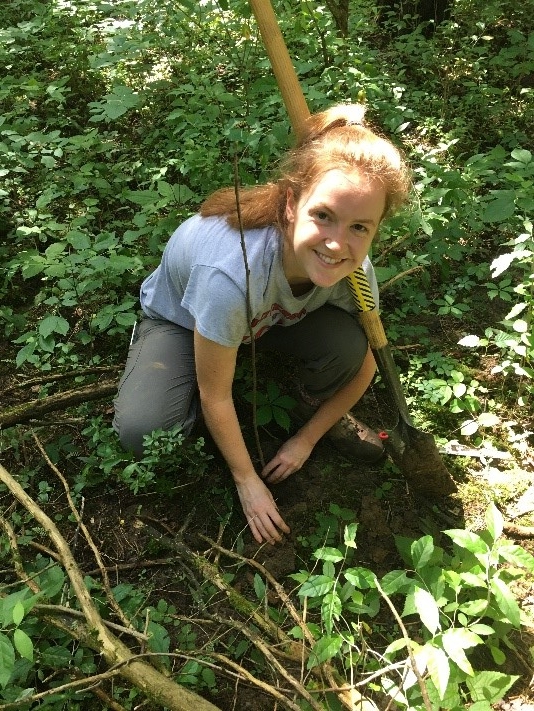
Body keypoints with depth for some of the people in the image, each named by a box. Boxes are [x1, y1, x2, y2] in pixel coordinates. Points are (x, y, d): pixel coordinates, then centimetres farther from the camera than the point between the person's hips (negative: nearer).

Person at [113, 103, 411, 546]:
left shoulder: (354, 270, -28)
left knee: (346, 344, -27)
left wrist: (305, 441, -3)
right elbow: (215, 397, -27)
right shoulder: (230, 274, -43)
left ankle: (317, 411, 7)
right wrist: (247, 480, -13)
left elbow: (364, 366, -8)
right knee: (142, 432, -28)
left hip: (269, 316, 4)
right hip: (180, 316, -3)